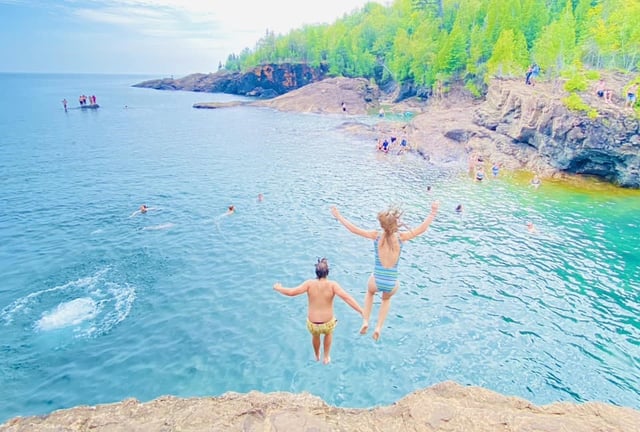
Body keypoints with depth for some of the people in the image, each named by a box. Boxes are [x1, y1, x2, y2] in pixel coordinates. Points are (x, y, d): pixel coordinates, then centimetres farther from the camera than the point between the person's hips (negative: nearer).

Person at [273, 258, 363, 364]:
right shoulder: (332, 285, -15)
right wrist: (362, 312, -24)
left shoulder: (309, 283, -13)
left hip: (312, 323, 1)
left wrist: (278, 288, 4)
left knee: (315, 336, 37)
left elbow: (291, 292, -14)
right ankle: (326, 357, 48)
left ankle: (317, 356, 63)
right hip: (328, 323, -1)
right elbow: (346, 297, -25)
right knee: (328, 333, 37)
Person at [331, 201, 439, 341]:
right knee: (386, 299, 38)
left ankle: (365, 322, 26)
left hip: (376, 281, -1)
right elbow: (422, 229, -1)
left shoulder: (376, 235, -11)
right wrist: (433, 212, 7)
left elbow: (354, 229, -3)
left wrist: (338, 216, 7)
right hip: (392, 284, 1)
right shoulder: (401, 237, -10)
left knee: (370, 293, 38)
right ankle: (378, 328, 31)